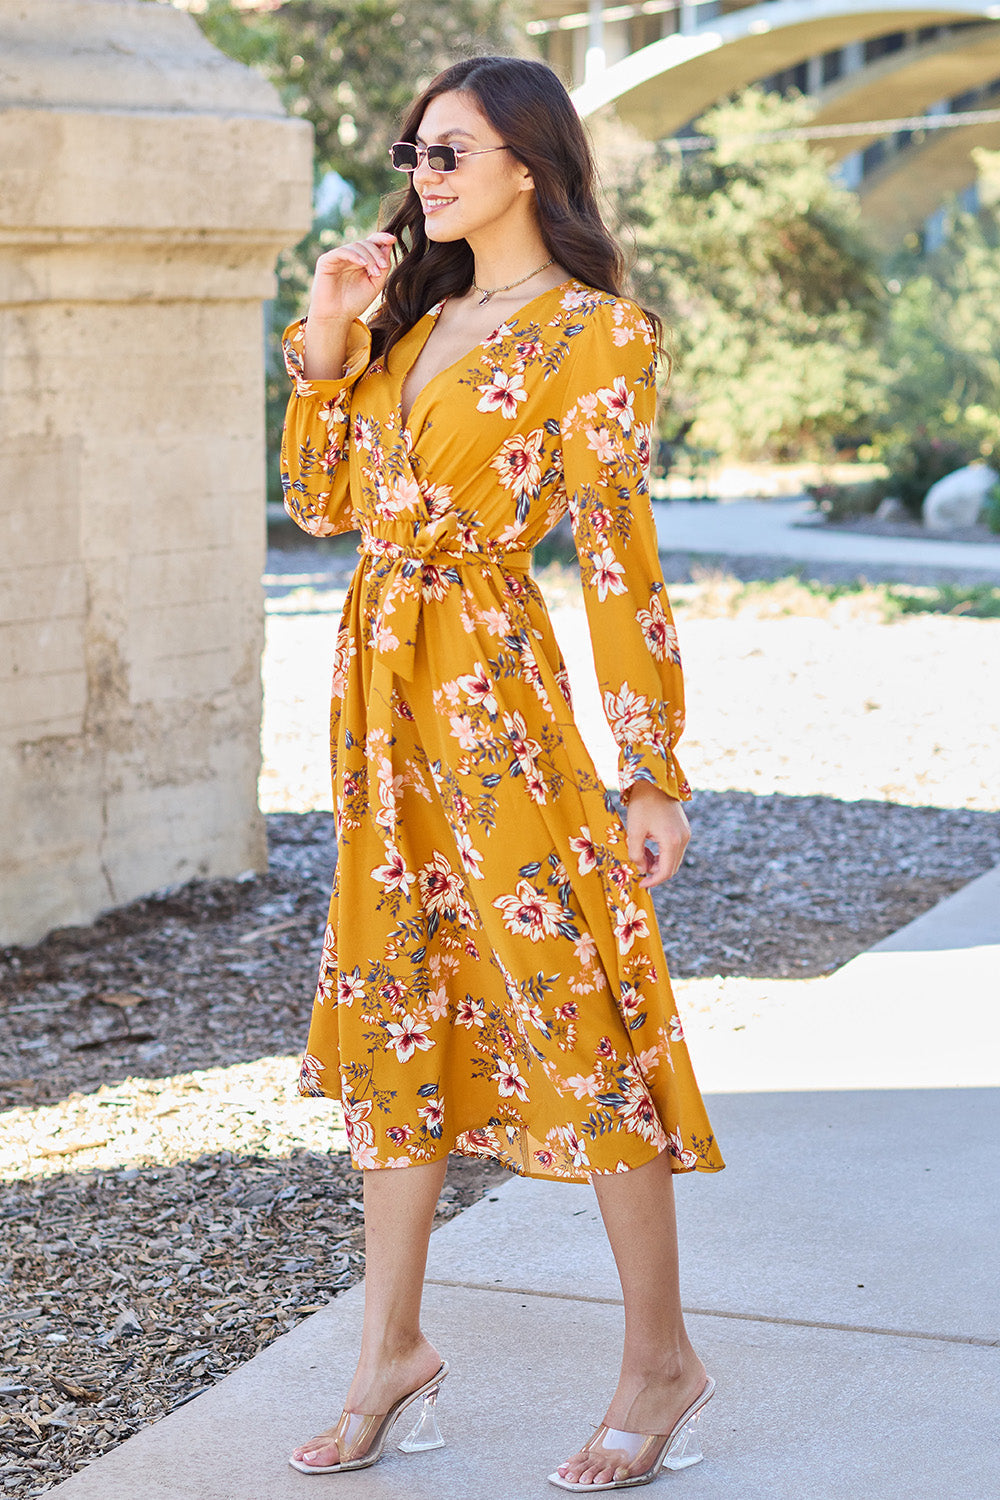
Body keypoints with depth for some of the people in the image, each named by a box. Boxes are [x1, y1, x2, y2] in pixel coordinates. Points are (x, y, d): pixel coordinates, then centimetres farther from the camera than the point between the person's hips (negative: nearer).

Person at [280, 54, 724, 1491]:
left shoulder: (594, 334, -7)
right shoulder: (415, 319, 15)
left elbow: (620, 561, -11)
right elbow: (321, 500, 17)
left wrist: (654, 773, -13)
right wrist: (323, 342, 5)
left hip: (493, 682, -8)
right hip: (383, 684, 8)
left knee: (571, 1002, -4)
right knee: (394, 1004, 11)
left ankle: (662, 1362, 9)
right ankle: (394, 1347, 21)